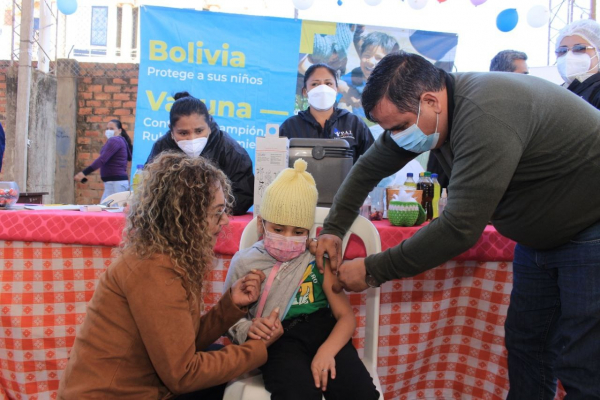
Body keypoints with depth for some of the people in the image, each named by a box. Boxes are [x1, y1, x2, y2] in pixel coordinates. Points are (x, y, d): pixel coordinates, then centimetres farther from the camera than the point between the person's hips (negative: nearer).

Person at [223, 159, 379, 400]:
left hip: (323, 329, 2)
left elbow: (346, 316, 0)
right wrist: (247, 329, -15)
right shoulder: (245, 263, 7)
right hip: (279, 339, -1)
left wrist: (327, 350, -19)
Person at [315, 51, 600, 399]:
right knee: (525, 344, 12)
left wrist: (373, 271, -27)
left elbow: (461, 227, -36)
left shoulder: (485, 115, -34)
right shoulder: (418, 108, -7)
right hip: (540, 236, 8)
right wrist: (333, 229, -5)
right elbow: (370, 168, 3)